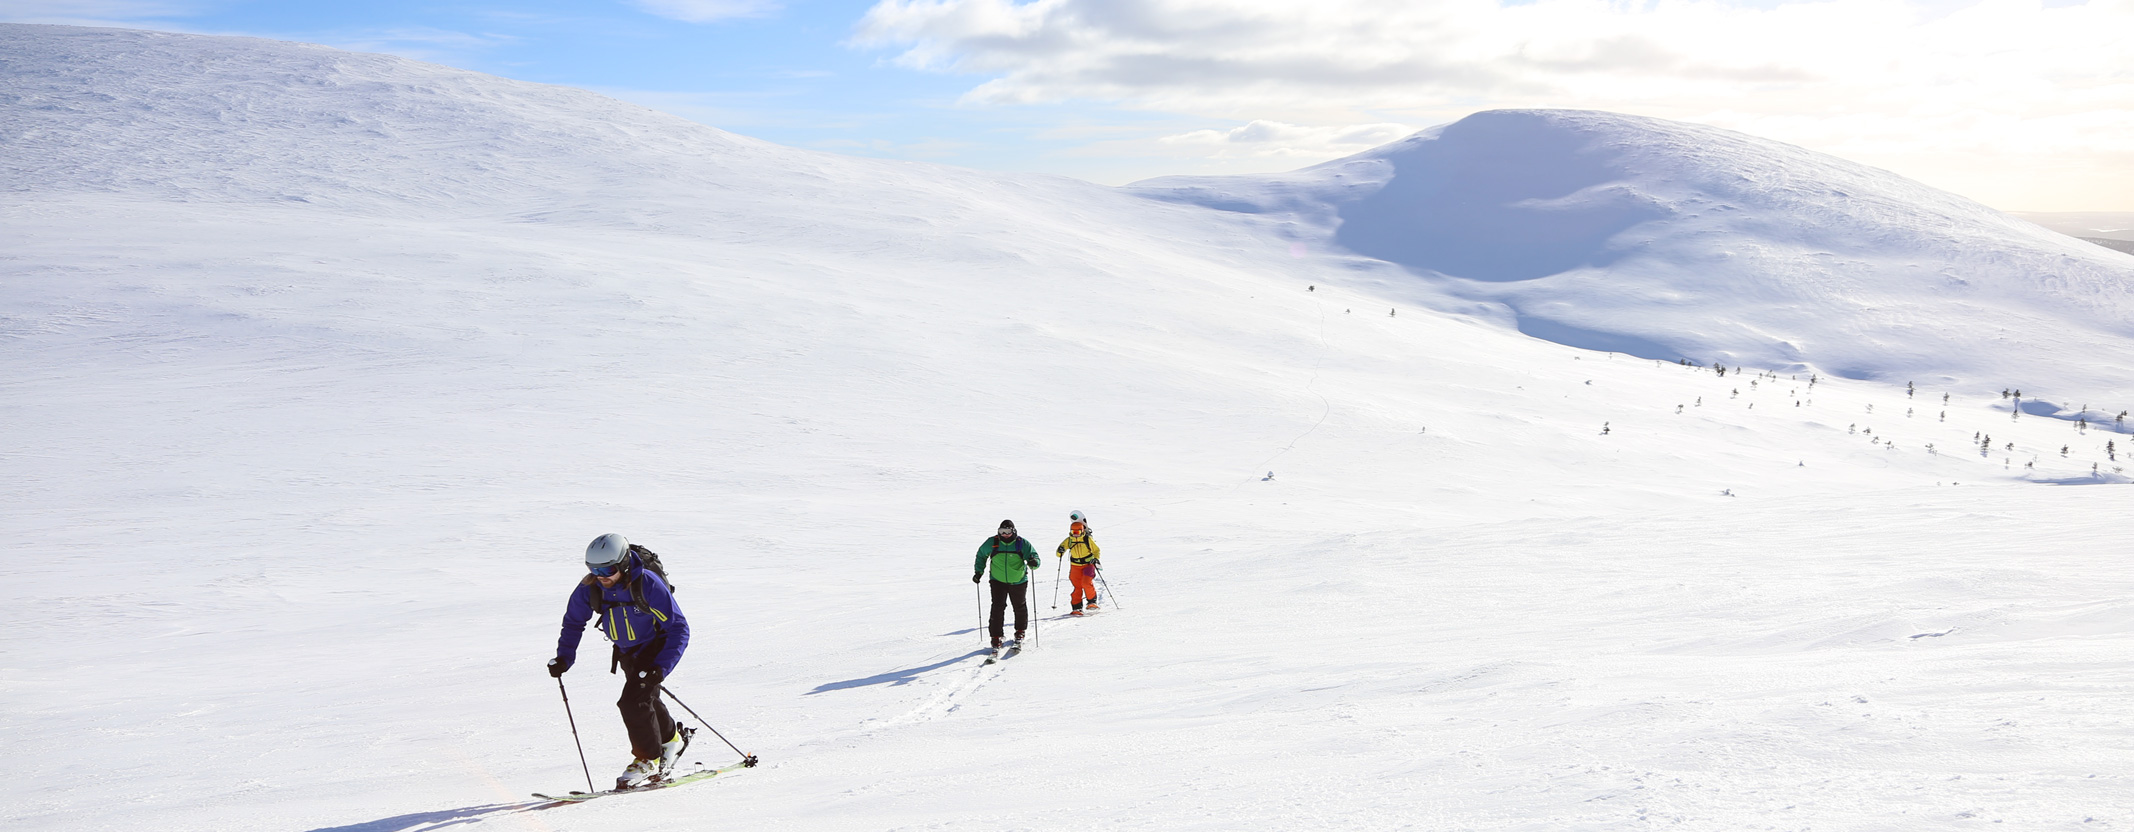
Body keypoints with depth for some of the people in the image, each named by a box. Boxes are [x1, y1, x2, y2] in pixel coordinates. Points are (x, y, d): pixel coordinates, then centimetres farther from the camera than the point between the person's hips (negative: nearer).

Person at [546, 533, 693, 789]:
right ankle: (672, 737, 44)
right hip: (627, 652, 6)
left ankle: (648, 759, 1)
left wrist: (661, 667, -35)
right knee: (645, 703, 16)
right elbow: (574, 621, 3)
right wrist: (563, 657, -11)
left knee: (633, 702, -18)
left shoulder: (648, 585, -32)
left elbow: (679, 628, -26)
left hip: (656, 647, -6)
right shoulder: (590, 588, -17)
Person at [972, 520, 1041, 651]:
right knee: (997, 607, -13)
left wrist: (1034, 562, -35)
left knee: (1020, 607, 15)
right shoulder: (992, 543, -7)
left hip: (1018, 581, 0)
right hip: (998, 581, 0)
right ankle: (996, 637, -6)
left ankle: (1020, 632, 38)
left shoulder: (1022, 544, -12)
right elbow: (981, 555, 10)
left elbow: (1034, 555, -11)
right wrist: (978, 571, 1)